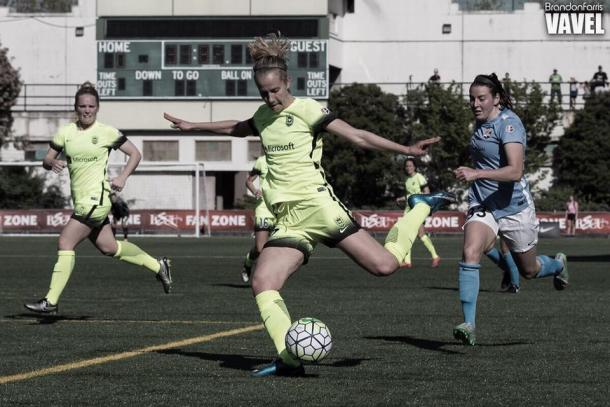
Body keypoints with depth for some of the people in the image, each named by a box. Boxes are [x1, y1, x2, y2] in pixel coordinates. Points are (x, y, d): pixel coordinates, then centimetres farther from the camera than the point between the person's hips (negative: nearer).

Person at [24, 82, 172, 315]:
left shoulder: (107, 132, -5)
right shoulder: (65, 133, 6)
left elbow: (134, 154, 4)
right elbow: (47, 160, 9)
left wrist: (122, 178, -10)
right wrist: (52, 163, -15)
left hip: (96, 198, -7)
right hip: (80, 200, 7)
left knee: (65, 243, -13)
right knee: (109, 248, 15)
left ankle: (51, 301, -10)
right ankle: (157, 266, 34)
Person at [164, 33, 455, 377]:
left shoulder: (306, 109, -2)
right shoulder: (264, 116, 17)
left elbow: (357, 136, -5)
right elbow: (236, 129, 40)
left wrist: (405, 150, -14)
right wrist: (193, 126, 46)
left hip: (316, 205, -6)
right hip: (287, 222, 6)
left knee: (385, 265, -14)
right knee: (262, 284, -16)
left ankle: (421, 208, 14)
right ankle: (289, 360, -20)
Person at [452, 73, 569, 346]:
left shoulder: (509, 123, -18)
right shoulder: (481, 122, 6)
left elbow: (515, 170, -31)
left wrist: (476, 174, -41)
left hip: (514, 206, -5)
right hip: (482, 205, 5)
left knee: (529, 270, 15)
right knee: (470, 253, -23)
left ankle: (558, 265, 52)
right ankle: (468, 325, -27)